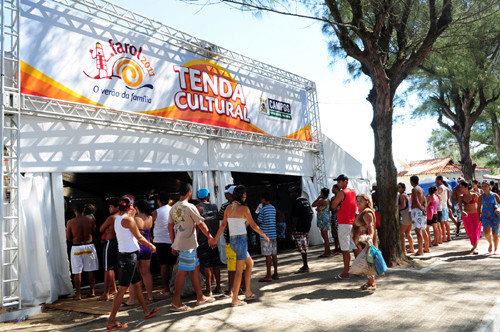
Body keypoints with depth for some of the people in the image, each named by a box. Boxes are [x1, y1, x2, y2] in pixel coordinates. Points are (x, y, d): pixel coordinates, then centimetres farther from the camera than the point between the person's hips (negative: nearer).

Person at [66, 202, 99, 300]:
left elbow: (68, 238, -3)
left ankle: (78, 294, 8)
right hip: (89, 246, 2)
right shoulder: (91, 219, -5)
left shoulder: (70, 222, -9)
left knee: (77, 272, 5)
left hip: (76, 248, -2)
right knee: (91, 271, 12)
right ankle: (92, 291, 19)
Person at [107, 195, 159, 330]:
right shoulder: (128, 219, -16)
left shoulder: (118, 219, 10)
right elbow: (139, 237, -11)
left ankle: (146, 310, 30)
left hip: (124, 254, 10)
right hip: (129, 255, -10)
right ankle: (112, 320, -1)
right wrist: (152, 246, 3)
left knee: (137, 284, 18)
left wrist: (132, 216, 22)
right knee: (122, 289, -5)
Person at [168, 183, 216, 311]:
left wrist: (174, 244, 18)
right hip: (188, 245, -8)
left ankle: (200, 297, 24)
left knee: (195, 268, 16)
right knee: (182, 272, -2)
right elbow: (201, 225, -10)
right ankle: (176, 302, 3)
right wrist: (210, 237, 3)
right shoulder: (190, 207, -14)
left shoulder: (173, 208, 7)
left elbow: (170, 227, 11)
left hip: (179, 243, 8)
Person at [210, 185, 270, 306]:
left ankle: (248, 292, 23)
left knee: (250, 263, 22)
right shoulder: (244, 208, -11)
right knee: (239, 270, 0)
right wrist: (264, 236, 4)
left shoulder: (228, 208, 8)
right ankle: (235, 299, 5)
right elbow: (254, 226, -7)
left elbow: (223, 225, 6)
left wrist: (215, 239, 13)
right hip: (241, 239, -8)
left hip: (232, 240, 8)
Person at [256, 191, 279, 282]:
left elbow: (259, 222, -7)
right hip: (273, 234, 7)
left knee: (268, 255, -4)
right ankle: (275, 273, 17)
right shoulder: (273, 208, 11)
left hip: (265, 235, -7)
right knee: (274, 254, 11)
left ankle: (268, 276, 0)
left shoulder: (263, 209, -12)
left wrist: (258, 214, 11)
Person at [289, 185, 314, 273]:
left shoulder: (296, 202, -14)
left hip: (299, 229, -9)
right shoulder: (306, 201, 13)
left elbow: (295, 217, -18)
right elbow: (311, 214, 16)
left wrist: (293, 228, -13)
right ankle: (305, 265, 23)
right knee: (305, 247, 15)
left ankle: (305, 267, -3)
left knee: (302, 247, -5)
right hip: (307, 228, 9)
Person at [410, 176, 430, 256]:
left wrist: (422, 209, -14)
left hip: (416, 210, -9)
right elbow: (424, 201, 11)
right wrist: (424, 209, 3)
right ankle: (426, 248, 26)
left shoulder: (414, 189, -10)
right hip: (421, 210, 9)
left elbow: (416, 201, -18)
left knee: (418, 230, -10)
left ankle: (420, 251, -13)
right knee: (423, 230, 17)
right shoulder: (422, 189, 17)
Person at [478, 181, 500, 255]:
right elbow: (479, 207, 10)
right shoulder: (481, 197, 4)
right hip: (485, 217, 1)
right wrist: (479, 217, 6)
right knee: (486, 233, -16)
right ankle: (490, 244, 15)